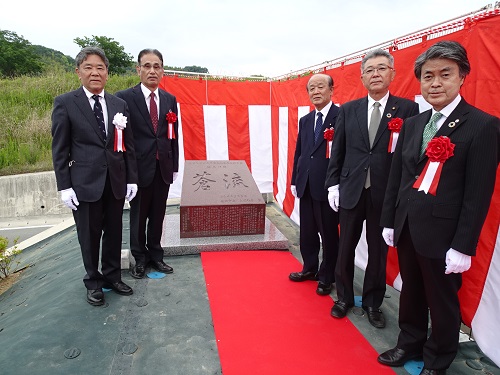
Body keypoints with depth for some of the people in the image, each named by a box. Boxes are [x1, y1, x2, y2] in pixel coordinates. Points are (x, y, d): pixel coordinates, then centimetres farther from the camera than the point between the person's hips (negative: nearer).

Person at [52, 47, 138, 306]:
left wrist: (131, 179, 5)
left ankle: (112, 276, 32)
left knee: (114, 233, 13)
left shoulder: (119, 104, 7)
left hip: (116, 181, 3)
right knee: (89, 236, 9)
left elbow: (128, 146, 8)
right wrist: (64, 186, -7)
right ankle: (93, 282, 28)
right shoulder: (65, 103, -2)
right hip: (85, 183, -3)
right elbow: (59, 149, -3)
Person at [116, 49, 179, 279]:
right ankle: (139, 259, 29)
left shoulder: (170, 100, 8)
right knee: (138, 216, 11)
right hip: (140, 167, -3)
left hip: (163, 168, 4)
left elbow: (173, 135, 10)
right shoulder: (125, 98, -6)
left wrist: (174, 166, 8)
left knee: (158, 216, 14)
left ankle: (155, 256, 31)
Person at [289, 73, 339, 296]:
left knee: (329, 233, 7)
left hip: (328, 186, -6)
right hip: (306, 186, 7)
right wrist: (294, 180, 14)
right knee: (307, 232, 16)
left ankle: (326, 277, 24)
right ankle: (310, 268, 35)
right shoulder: (305, 121, 14)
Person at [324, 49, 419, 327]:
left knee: (379, 251, 12)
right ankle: (344, 297, 34)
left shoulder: (407, 109, -2)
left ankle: (373, 303, 32)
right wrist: (333, 184, 2)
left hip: (385, 193, -2)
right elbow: (337, 151, 7)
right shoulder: (348, 110, 6)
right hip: (351, 190, 2)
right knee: (345, 248, 13)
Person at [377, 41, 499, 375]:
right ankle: (410, 345, 42)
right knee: (411, 293, 20)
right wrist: (390, 221, 9)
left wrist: (463, 246, -14)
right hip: (406, 227, 5)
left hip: (441, 233, -5)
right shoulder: (412, 124, 7)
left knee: (443, 302, 13)